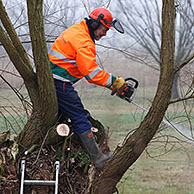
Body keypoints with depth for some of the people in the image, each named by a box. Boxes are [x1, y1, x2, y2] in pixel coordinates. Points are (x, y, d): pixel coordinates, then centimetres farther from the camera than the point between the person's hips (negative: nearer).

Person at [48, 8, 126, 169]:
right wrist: (113, 81, -17)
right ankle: (97, 158, -5)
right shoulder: (83, 42, -17)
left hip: (48, 80, 10)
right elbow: (91, 73, -24)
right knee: (80, 118, -7)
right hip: (60, 83, -10)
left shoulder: (75, 31, 15)